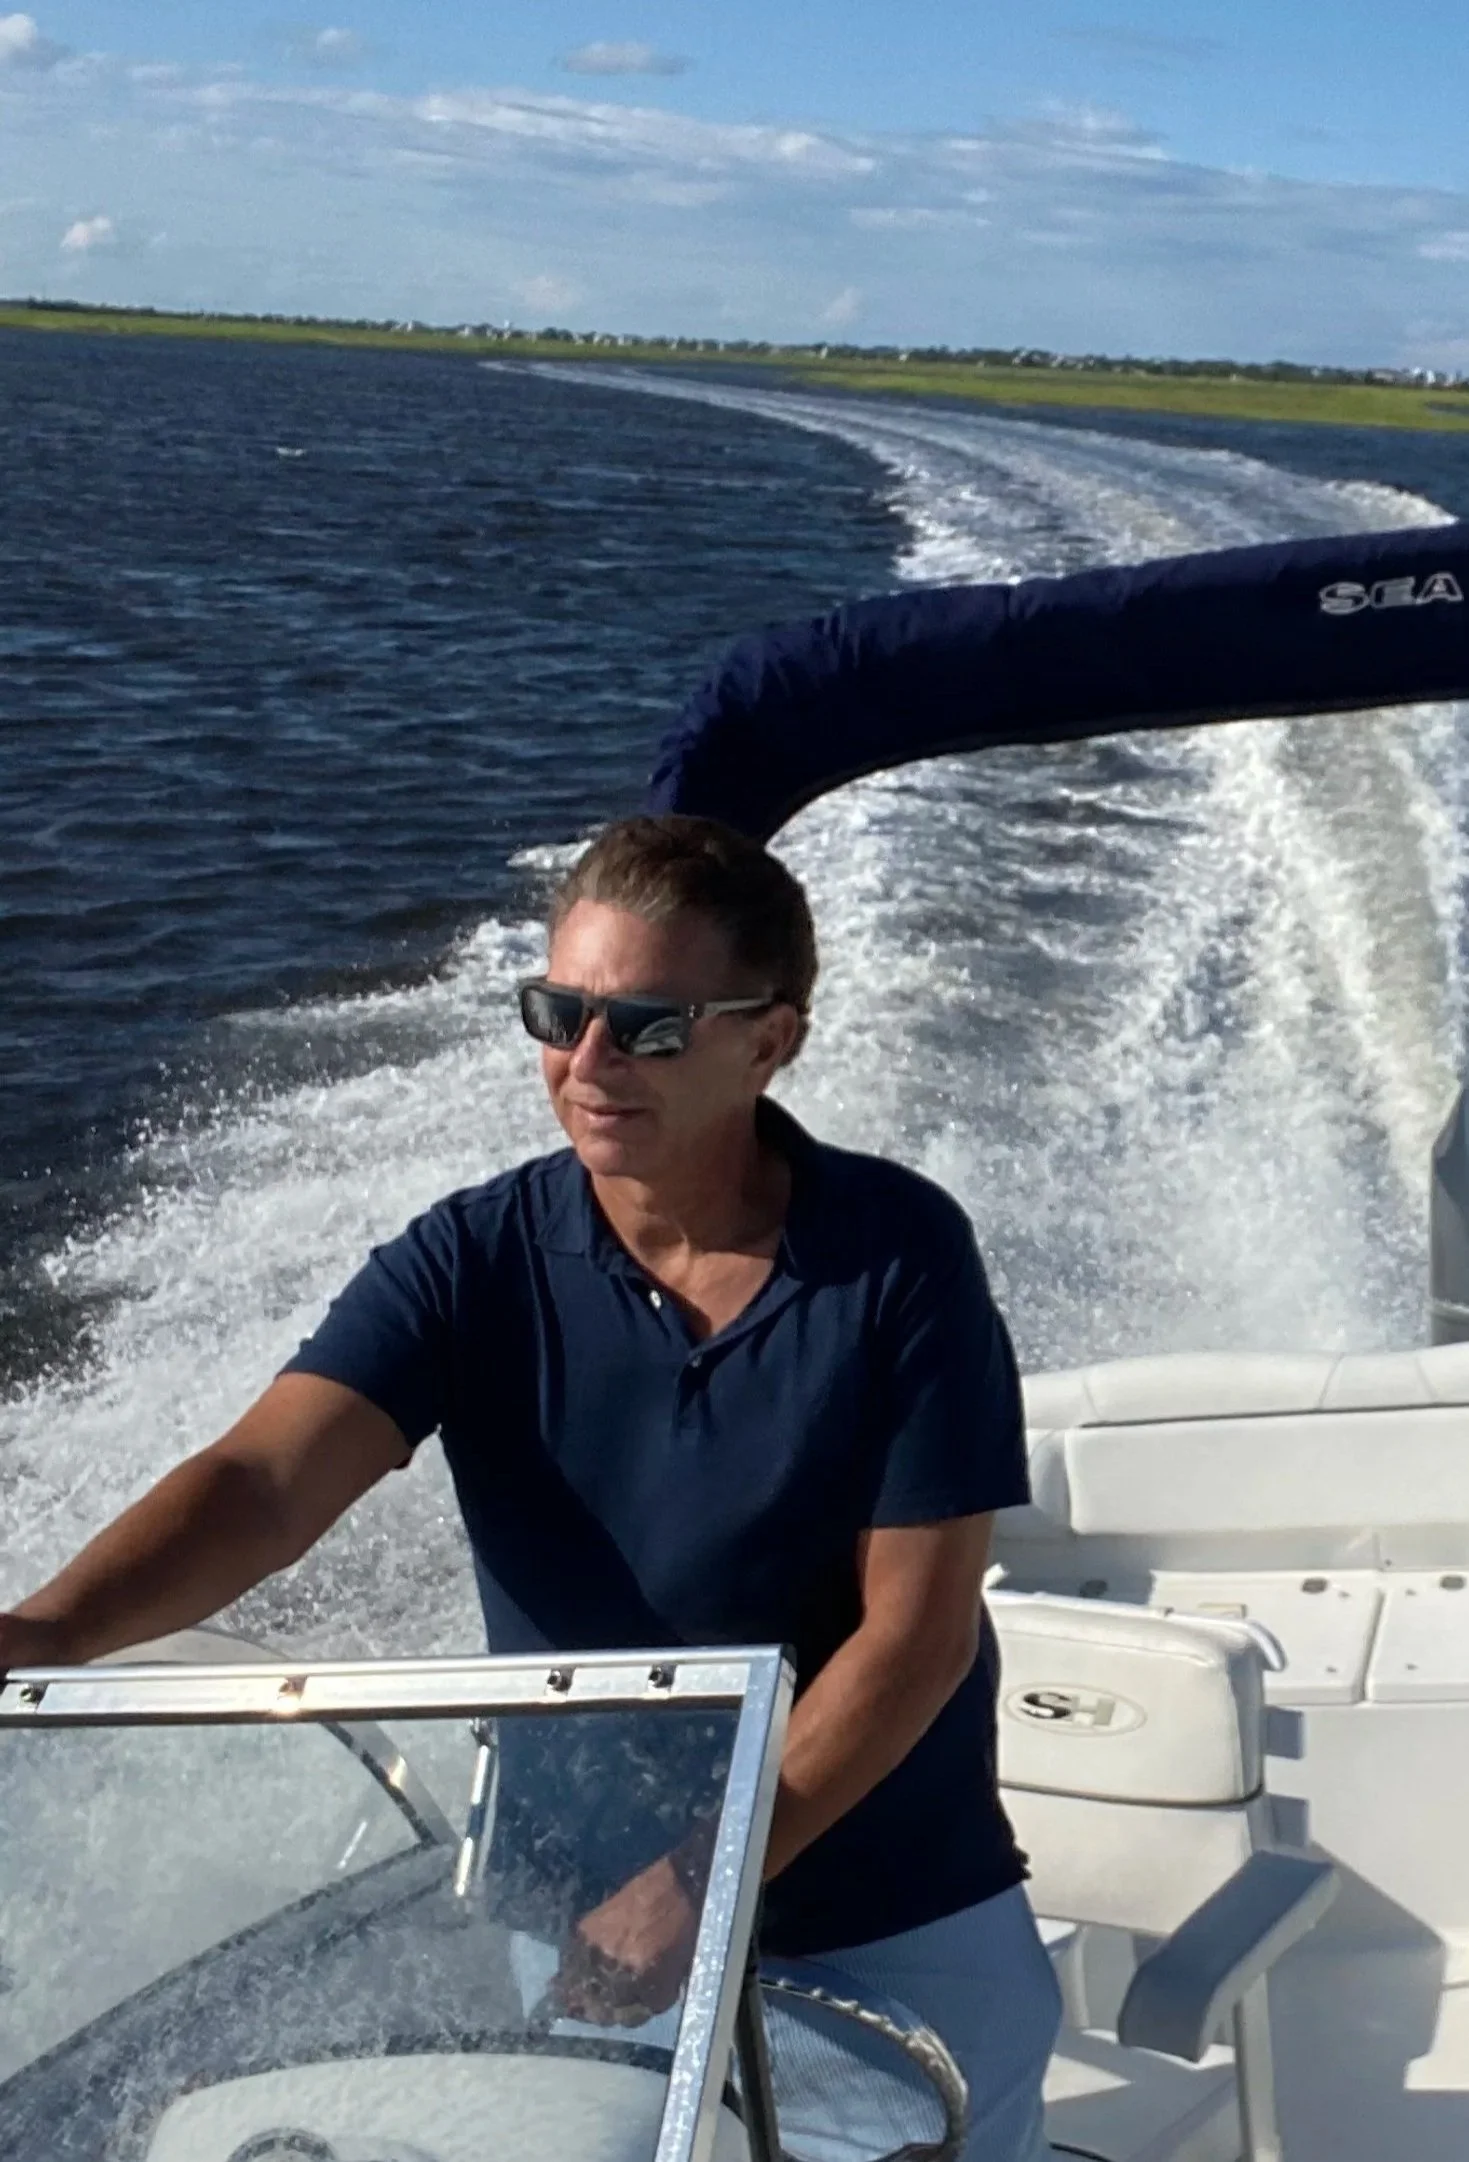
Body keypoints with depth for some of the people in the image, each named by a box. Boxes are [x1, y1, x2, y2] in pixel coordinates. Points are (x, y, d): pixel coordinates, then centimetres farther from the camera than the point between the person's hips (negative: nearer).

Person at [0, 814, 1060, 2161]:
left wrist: (700, 1887, -22)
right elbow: (266, 1483, -24)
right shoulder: (474, 1264, -11)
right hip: (577, 1921, 1)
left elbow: (919, 1629, -15)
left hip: (901, 1933, -1)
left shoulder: (900, 1254, -15)